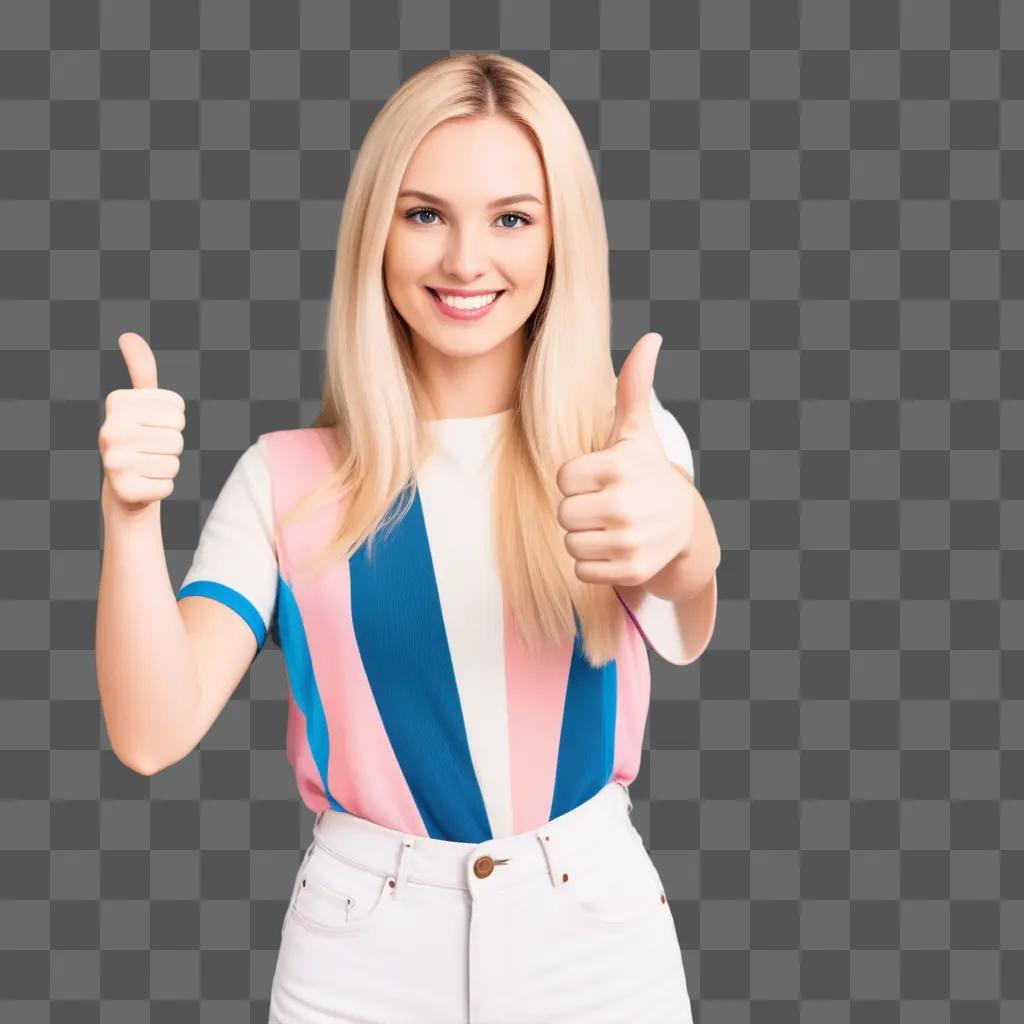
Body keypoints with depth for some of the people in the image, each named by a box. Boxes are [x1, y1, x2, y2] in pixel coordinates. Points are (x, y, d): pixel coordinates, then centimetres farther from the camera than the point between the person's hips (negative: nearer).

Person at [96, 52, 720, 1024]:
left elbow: (684, 635, -26)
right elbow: (153, 733, -14)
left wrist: (683, 542, -49)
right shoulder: (286, 476, -5)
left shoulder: (630, 443, -6)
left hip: (597, 932, 1)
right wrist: (129, 516, -30)